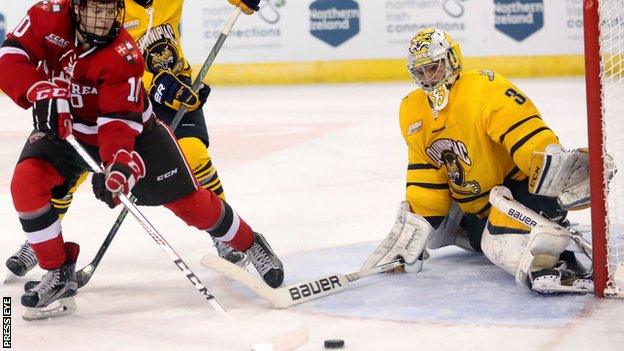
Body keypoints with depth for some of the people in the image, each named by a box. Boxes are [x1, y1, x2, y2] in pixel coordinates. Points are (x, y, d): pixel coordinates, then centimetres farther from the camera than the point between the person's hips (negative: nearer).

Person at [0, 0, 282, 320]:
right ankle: (59, 274, -7)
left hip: (131, 128, -2)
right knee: (26, 183, -23)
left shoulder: (124, 57, -29)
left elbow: (119, 122, -32)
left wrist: (119, 164, -49)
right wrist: (42, 92, -41)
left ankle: (249, 243, 24)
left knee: (187, 199, -2)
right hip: (62, 126, 2)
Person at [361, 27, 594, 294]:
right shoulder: (412, 113, 1)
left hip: (516, 181, -9)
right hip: (471, 200, 9)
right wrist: (414, 224, -4)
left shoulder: (486, 88, -22)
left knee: (504, 244, -32)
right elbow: (424, 175, 5)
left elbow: (526, 132, -32)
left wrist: (554, 167, -48)